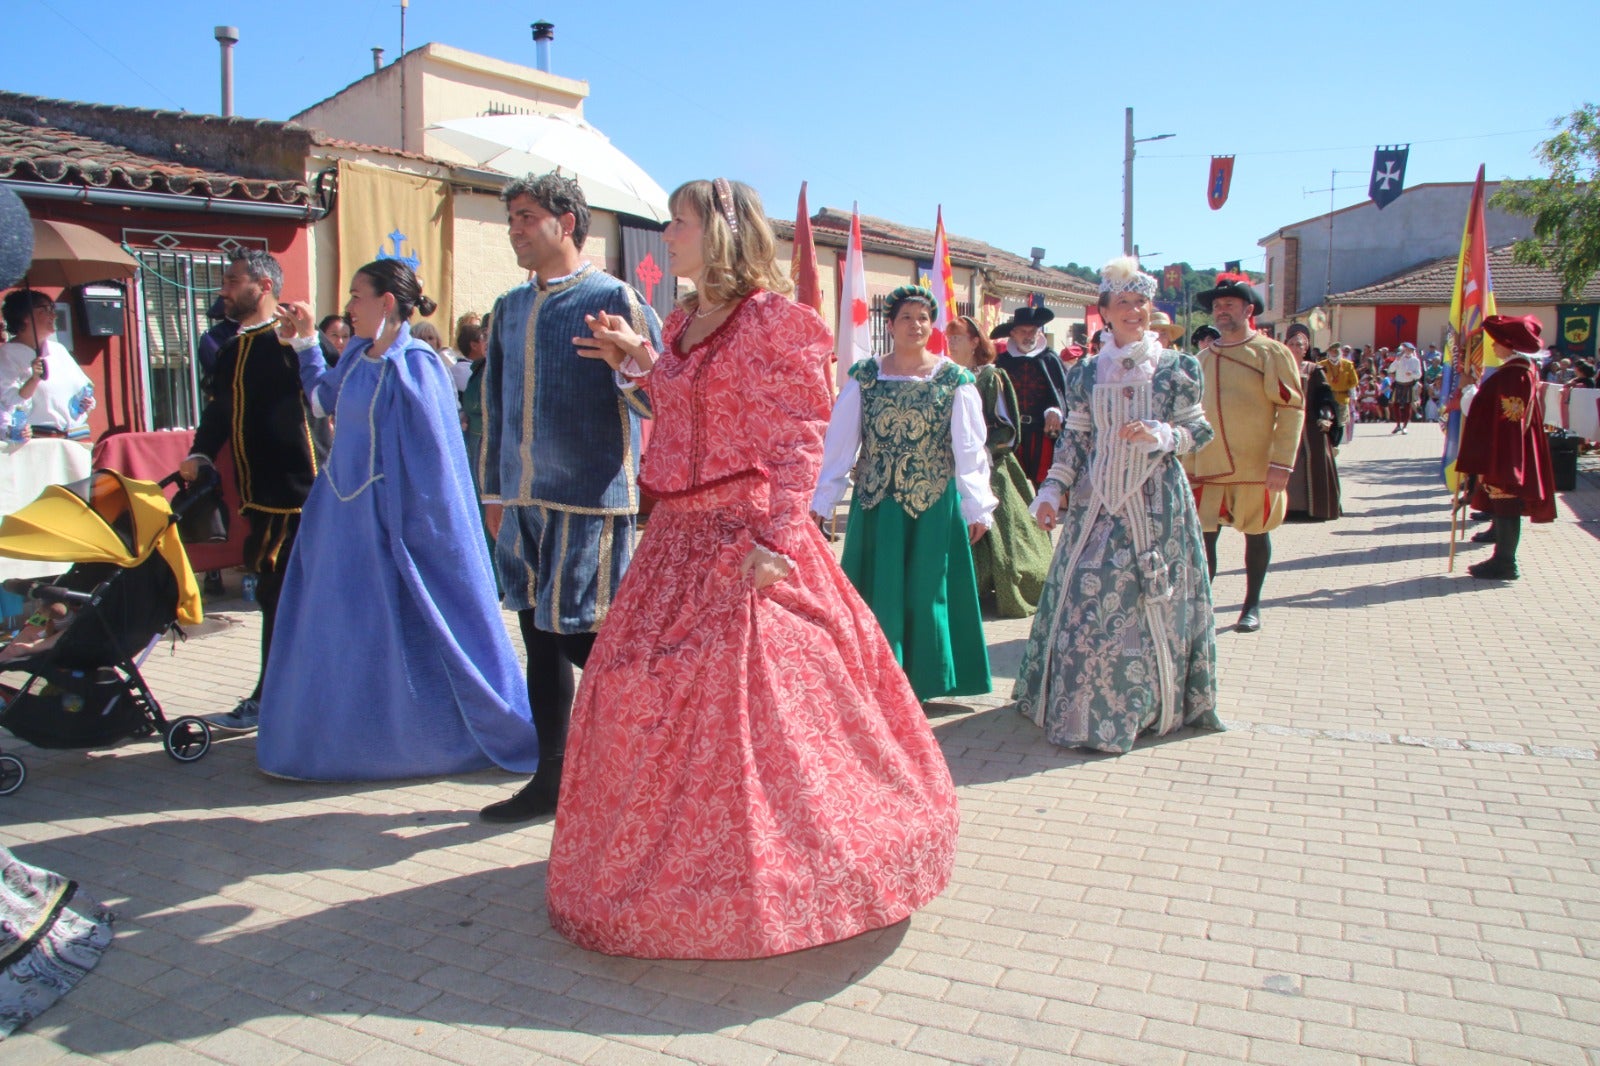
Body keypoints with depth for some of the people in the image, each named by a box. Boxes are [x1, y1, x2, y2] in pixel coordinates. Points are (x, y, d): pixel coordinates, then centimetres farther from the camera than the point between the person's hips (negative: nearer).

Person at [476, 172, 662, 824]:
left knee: (591, 641, -3)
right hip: (524, 501, 7)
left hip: (592, 500, -7)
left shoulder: (614, 300, -6)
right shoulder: (510, 309, 15)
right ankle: (551, 778, 27)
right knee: (540, 637, 13)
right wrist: (494, 488, 22)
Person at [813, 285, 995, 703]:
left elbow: (969, 448, -4)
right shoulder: (863, 377, 1)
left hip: (933, 506, -1)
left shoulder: (954, 381, -2)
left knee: (925, 594, 7)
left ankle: (920, 684, 21)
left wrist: (977, 507, -10)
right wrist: (821, 503, -4)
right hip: (875, 505, 1)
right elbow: (839, 443, -1)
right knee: (878, 595, 6)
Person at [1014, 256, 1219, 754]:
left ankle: (1149, 703, 16)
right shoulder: (1086, 373, 7)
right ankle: (1081, 709, 12)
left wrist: (1160, 436, -16)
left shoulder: (1176, 368, 2)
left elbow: (1199, 429, 3)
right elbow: (1073, 438, 8)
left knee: (1149, 604, 1)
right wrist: (1053, 490, 0)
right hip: (1096, 503, 2)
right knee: (1086, 597, 0)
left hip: (1156, 504, -2)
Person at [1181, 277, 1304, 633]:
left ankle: (1252, 606, 24)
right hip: (1208, 467, 3)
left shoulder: (1271, 353, -4)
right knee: (1203, 535, -2)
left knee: (1256, 534, 10)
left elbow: (1292, 408, -9)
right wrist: (1187, 463, 11)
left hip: (1255, 467, -3)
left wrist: (1282, 463, -16)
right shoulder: (1204, 358, 10)